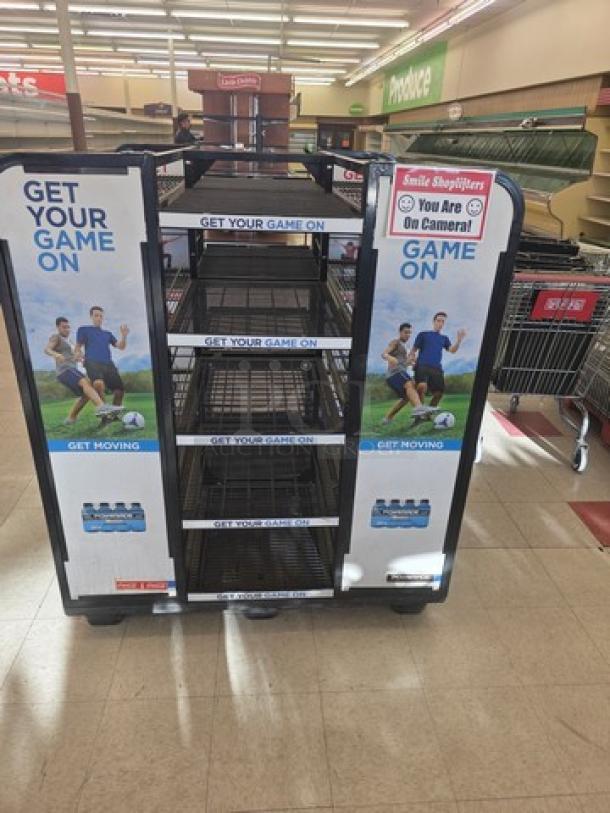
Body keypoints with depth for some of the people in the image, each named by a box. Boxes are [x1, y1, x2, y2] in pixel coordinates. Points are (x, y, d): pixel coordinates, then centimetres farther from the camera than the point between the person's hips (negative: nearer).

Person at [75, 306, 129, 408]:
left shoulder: (107, 333, 26)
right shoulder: (84, 329, 16)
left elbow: (121, 347, 17)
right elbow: (78, 347, 11)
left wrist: (124, 336, -1)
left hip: (108, 364, 5)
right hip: (92, 363, -5)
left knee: (119, 390, -7)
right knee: (99, 383, -36)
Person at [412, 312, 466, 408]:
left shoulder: (444, 338, 23)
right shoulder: (423, 334, 15)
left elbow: (452, 350, 6)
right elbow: (414, 350, 11)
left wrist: (459, 340, -11)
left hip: (437, 369, 4)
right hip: (422, 366, -4)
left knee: (438, 393, -4)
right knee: (422, 386, -30)